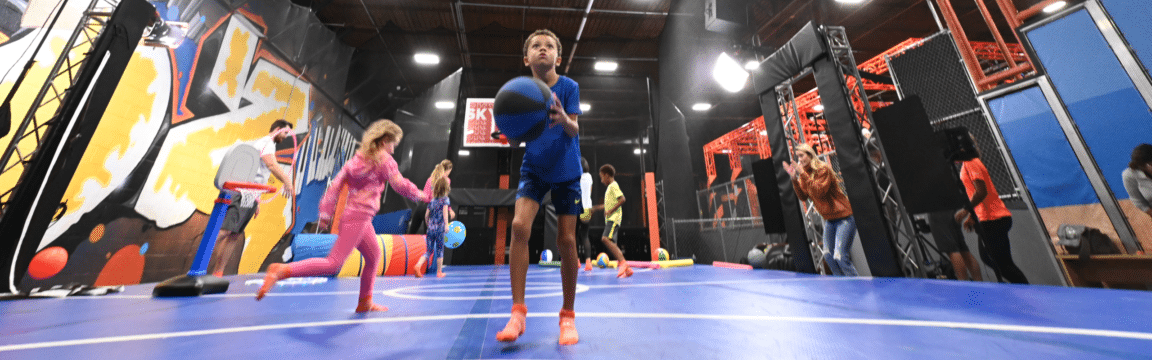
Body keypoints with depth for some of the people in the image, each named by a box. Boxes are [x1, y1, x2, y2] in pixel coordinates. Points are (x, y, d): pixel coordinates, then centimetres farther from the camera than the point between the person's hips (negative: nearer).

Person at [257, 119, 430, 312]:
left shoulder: (357, 158, 13)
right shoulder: (384, 159, -9)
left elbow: (336, 184, 10)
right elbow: (400, 185, -11)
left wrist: (326, 212, 12)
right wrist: (421, 196, 3)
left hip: (360, 218, 10)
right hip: (358, 217, -10)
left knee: (373, 257, 20)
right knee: (333, 263, -5)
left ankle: (365, 302, 29)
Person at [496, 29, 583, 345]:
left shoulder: (569, 87, -6)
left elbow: (574, 130, -18)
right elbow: (514, 142, -6)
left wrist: (564, 120, -41)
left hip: (566, 171, -1)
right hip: (534, 169, 2)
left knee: (566, 240, -3)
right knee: (519, 225, -21)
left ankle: (568, 316, 15)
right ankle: (517, 311, -7)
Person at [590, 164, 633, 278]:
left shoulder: (613, 185, -6)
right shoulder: (610, 187, 23)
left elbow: (622, 199, -19)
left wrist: (611, 211, -19)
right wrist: (595, 208, 33)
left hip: (614, 218, -10)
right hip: (610, 219, 10)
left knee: (605, 239, -25)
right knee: (611, 244, 6)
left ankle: (622, 262, -25)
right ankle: (626, 269, 9)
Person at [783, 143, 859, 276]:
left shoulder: (823, 169, -15)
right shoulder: (804, 173, 6)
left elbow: (820, 191, -28)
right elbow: (803, 197, 0)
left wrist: (803, 174, -30)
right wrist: (794, 178, -10)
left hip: (844, 217, -8)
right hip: (829, 219, 8)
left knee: (840, 256, -12)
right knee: (828, 255, 11)